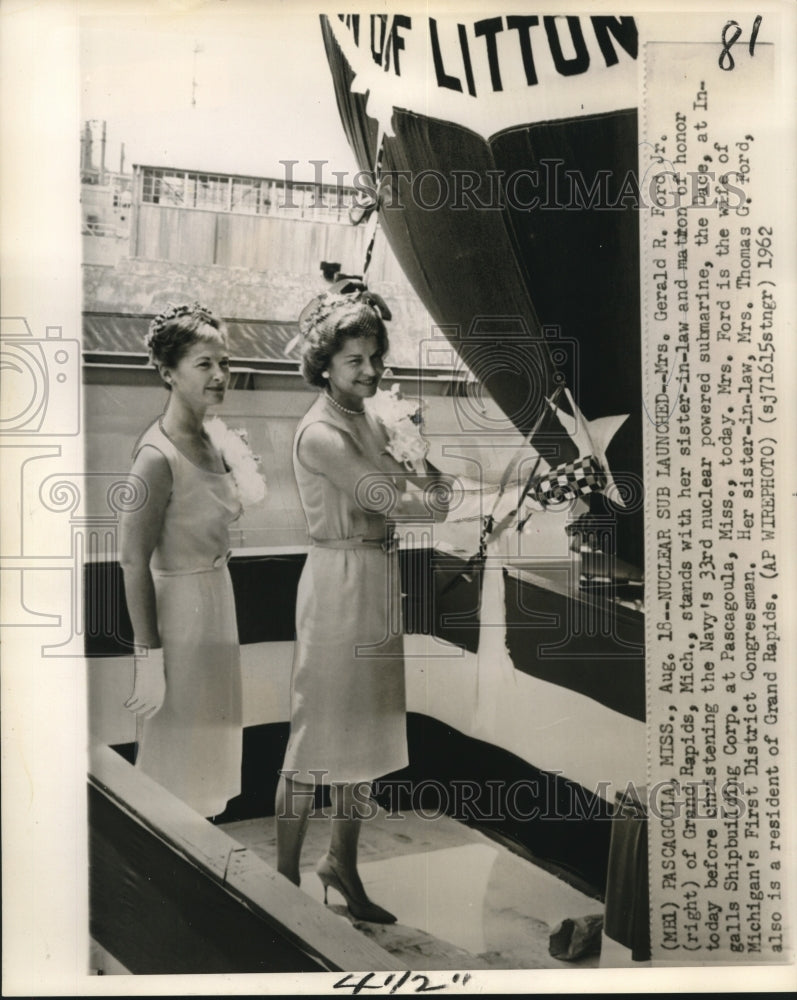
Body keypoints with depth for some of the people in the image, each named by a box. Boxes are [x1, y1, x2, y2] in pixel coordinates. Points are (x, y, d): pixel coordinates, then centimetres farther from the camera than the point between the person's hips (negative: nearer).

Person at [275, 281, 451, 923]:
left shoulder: (369, 422, 12)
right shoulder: (319, 433, -16)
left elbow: (413, 484, 8)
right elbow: (386, 498, -22)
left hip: (379, 581, 9)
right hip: (339, 582, -9)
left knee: (367, 724, 15)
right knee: (319, 730, 0)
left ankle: (343, 863, 31)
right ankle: (284, 879, 15)